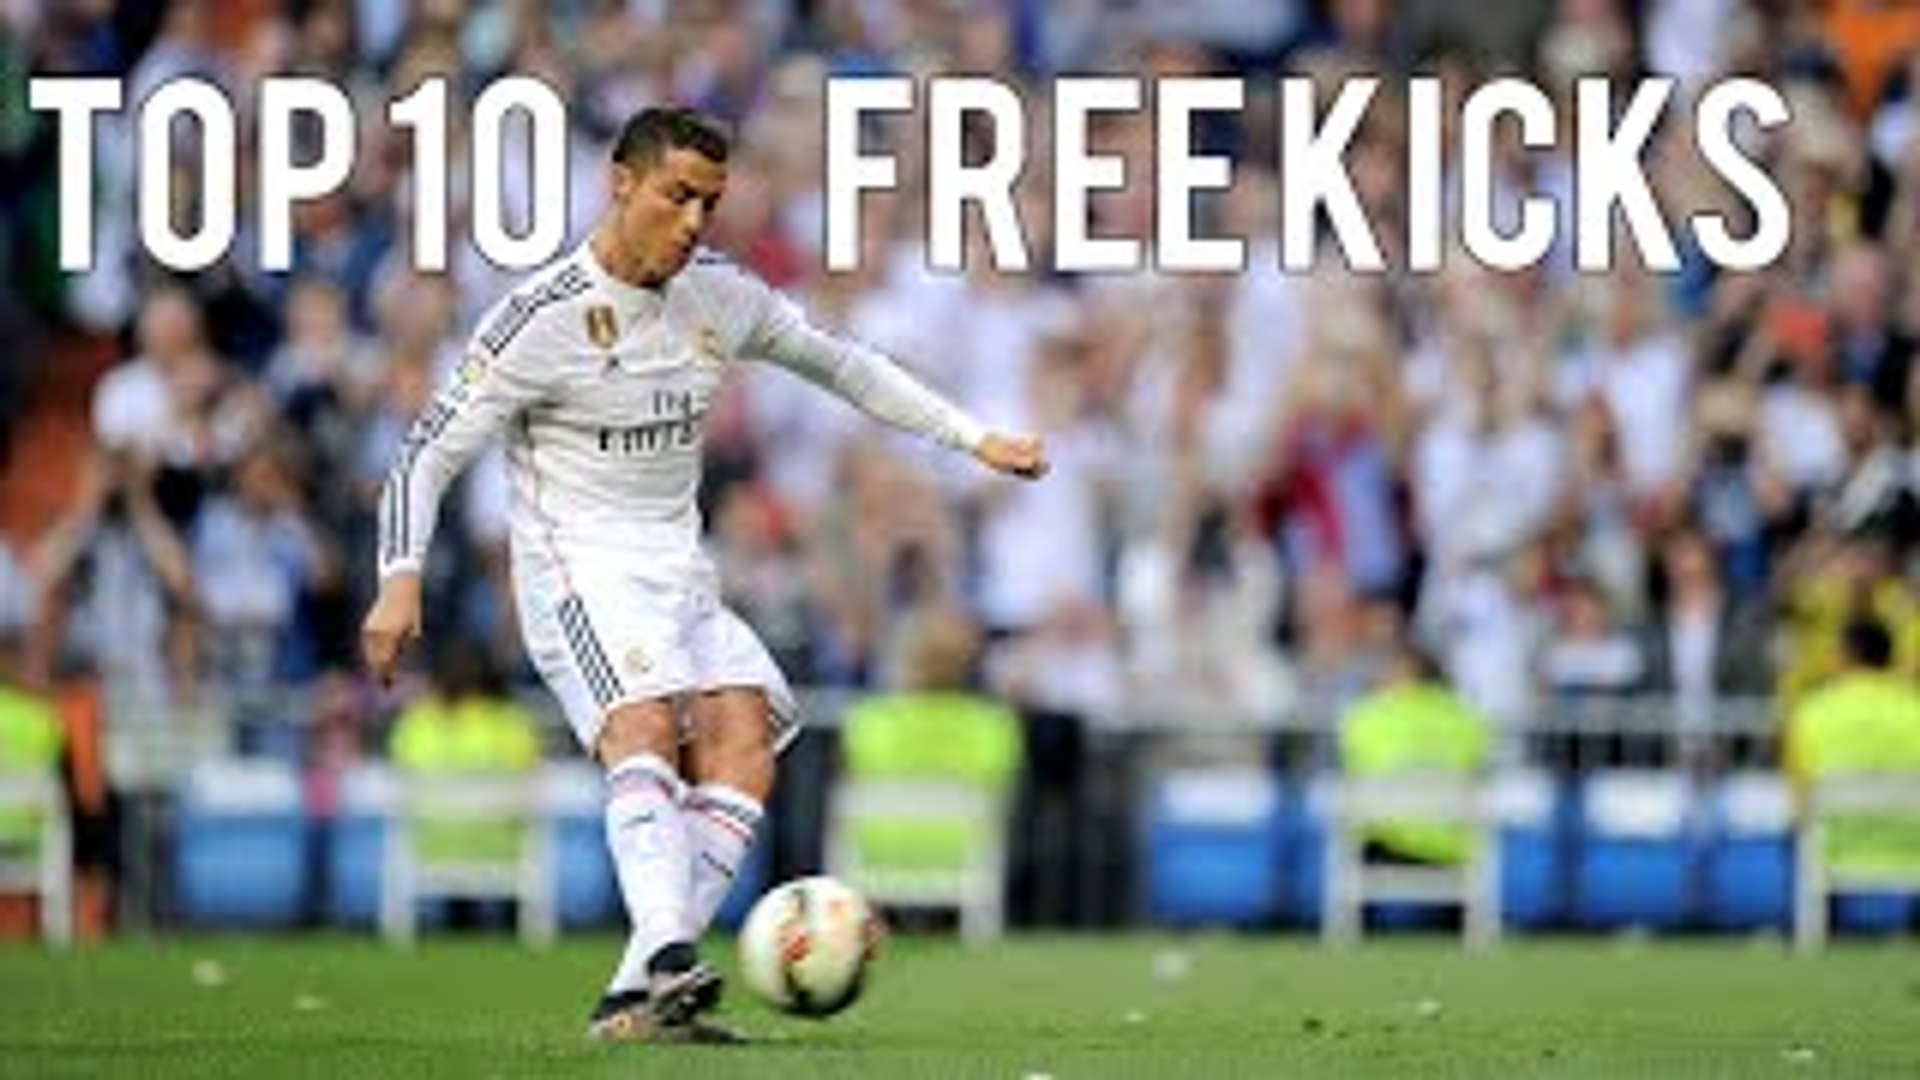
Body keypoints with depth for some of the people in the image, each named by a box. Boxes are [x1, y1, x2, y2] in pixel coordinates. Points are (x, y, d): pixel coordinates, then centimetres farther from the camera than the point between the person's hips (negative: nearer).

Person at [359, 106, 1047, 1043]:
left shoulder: (723, 295, 7)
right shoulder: (543, 317, -10)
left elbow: (840, 366, 23)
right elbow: (430, 453, -8)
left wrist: (974, 439, 20)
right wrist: (401, 580, -22)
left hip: (681, 574, 6)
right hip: (579, 570, -6)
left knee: (742, 743, -15)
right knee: (645, 728, -31)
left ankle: (637, 996, -21)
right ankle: (666, 955, -48)